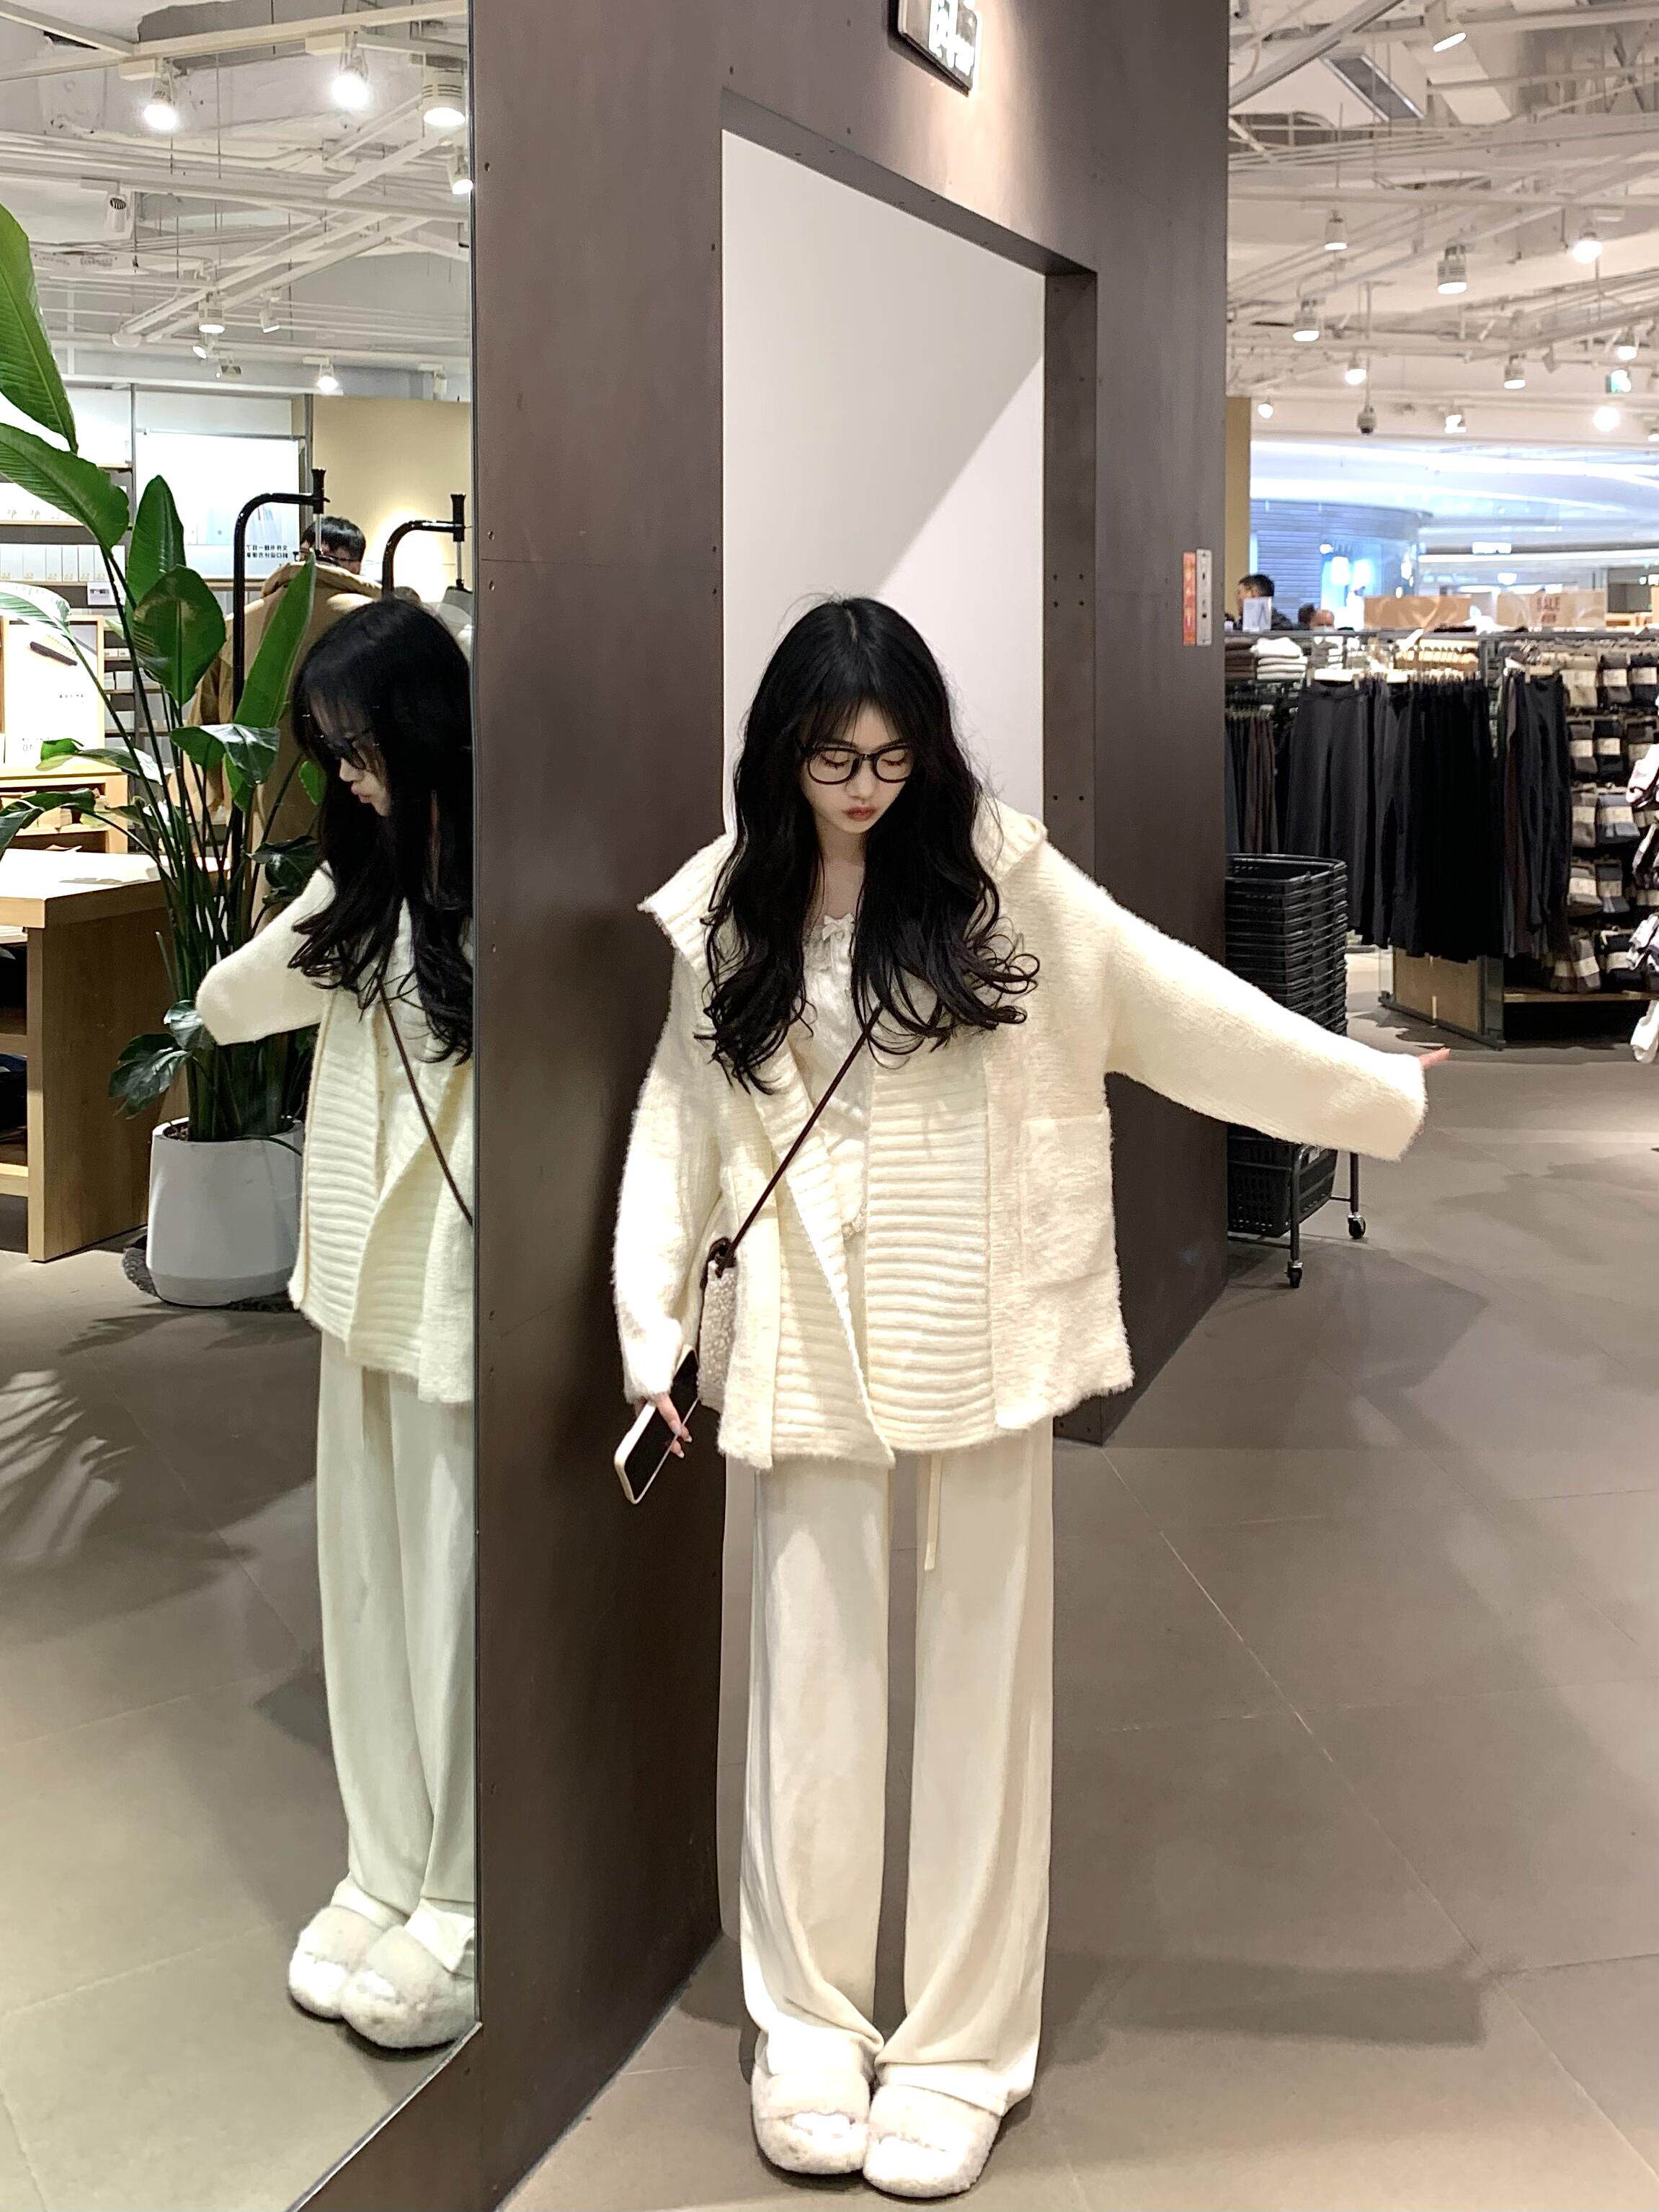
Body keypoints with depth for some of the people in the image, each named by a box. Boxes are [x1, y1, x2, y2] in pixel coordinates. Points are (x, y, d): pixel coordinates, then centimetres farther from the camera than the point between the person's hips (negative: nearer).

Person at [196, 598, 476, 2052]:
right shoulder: (366, 880, 8)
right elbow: (227, 1006, 8)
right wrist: (339, 928, -5)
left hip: (461, 1298, -7)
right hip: (362, 1281, 7)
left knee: (456, 1596, 5)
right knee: (369, 1583, 14)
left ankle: (463, 1909, 20)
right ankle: (388, 1870, 29)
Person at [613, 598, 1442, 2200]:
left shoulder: (999, 877, -2)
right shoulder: (723, 909, 2)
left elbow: (1180, 1005, -1)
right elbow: (676, 1122, 3)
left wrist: (1392, 1096, -2)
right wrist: (649, 1328, -1)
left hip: (980, 1334, -1)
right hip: (809, 1340, 1)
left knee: (980, 1681, 7)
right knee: (810, 1683, 8)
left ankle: (960, 2045, 21)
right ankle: (810, 2029, 25)